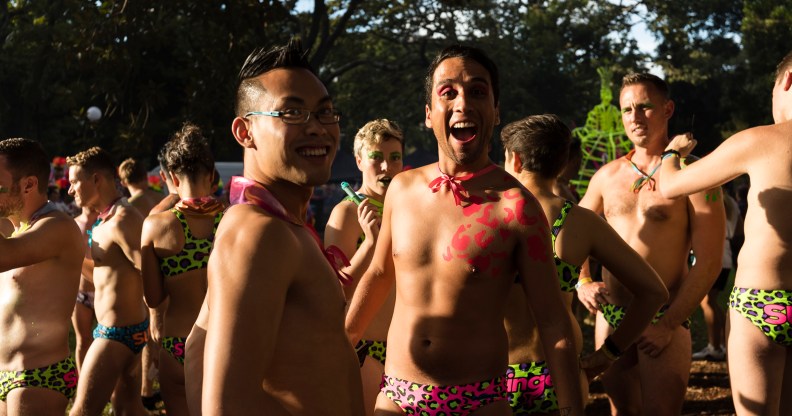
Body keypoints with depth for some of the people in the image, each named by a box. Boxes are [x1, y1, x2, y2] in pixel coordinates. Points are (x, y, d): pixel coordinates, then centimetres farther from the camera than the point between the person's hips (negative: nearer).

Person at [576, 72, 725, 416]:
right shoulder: (607, 176, 10)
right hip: (609, 315, 5)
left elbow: (708, 262, -10)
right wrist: (582, 284, -1)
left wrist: (669, 324, -15)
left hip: (663, 320, -5)